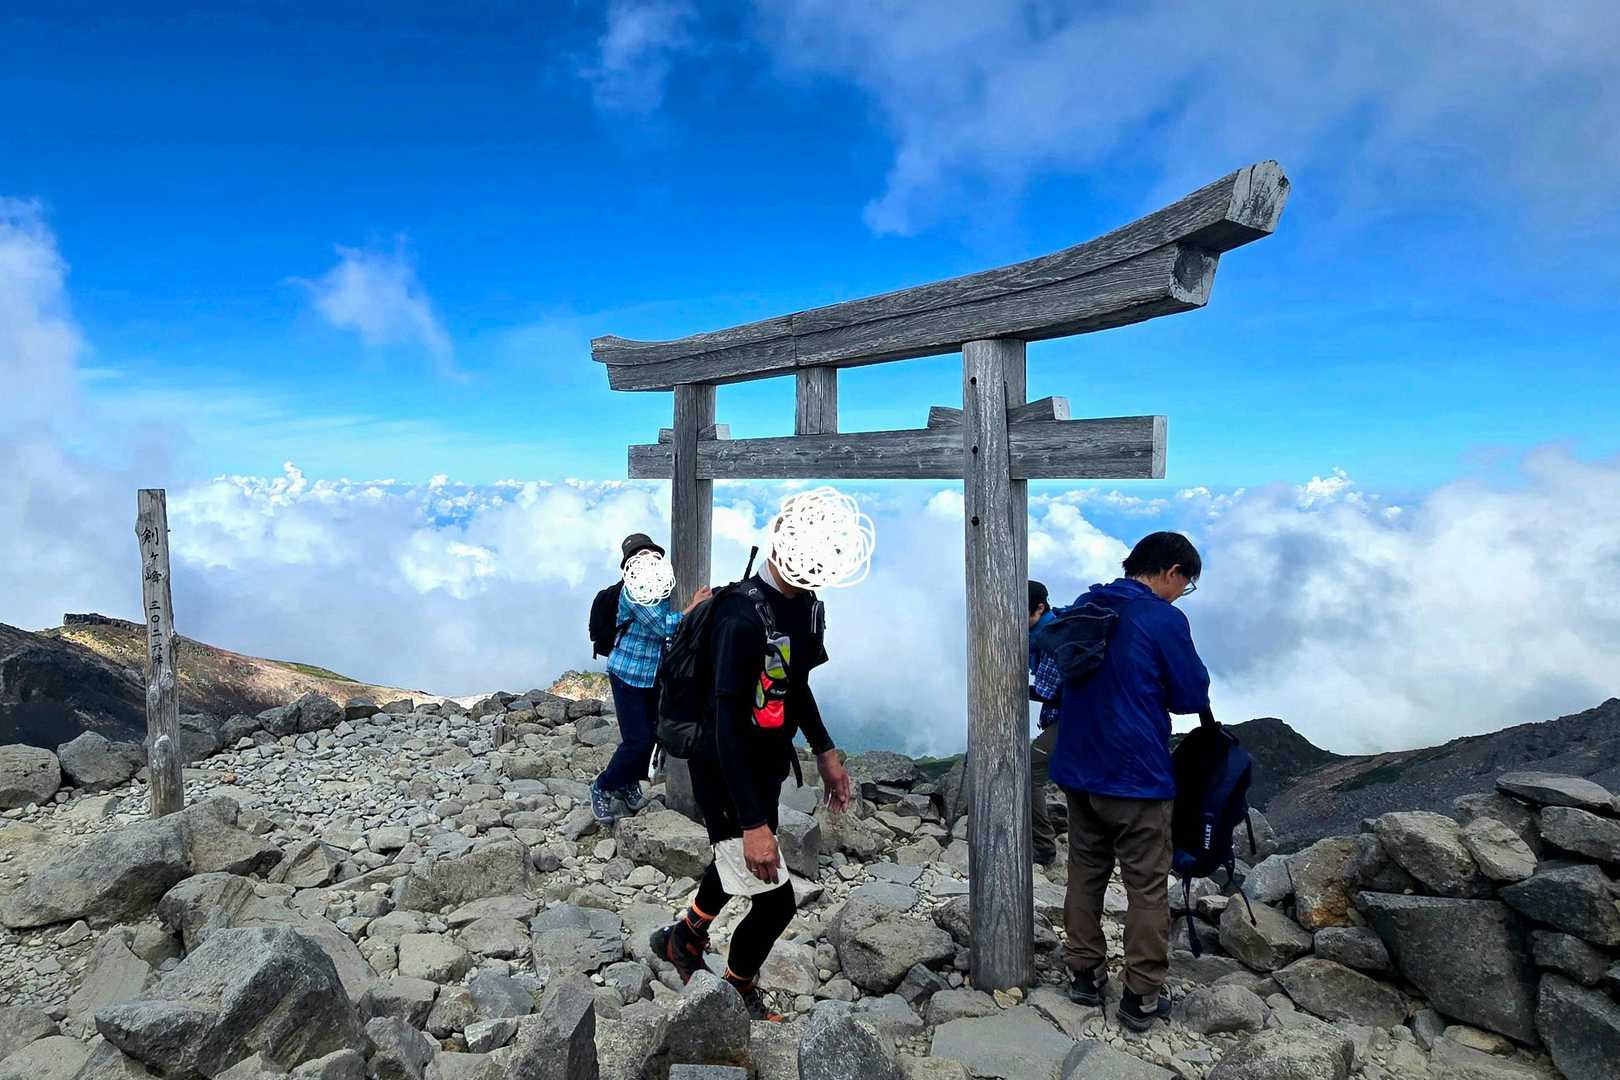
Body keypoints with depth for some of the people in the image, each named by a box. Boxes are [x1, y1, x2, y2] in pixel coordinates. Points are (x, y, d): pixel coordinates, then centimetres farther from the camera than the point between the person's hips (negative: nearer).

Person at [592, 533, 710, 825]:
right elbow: (663, 626, -24)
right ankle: (602, 787, 14)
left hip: (654, 676, 7)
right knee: (637, 740, -7)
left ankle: (629, 784, 33)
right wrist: (694, 606, -19)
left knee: (651, 735, 12)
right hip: (628, 675, -7)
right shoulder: (634, 590, -19)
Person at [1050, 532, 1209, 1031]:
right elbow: (1193, 695, -8)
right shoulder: (1164, 619, -14)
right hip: (1137, 774, -6)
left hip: (1079, 768, 6)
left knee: (1085, 873, 16)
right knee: (1147, 887, 7)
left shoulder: (1083, 607, 6)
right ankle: (1143, 997, 13)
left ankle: (1085, 975, 25)